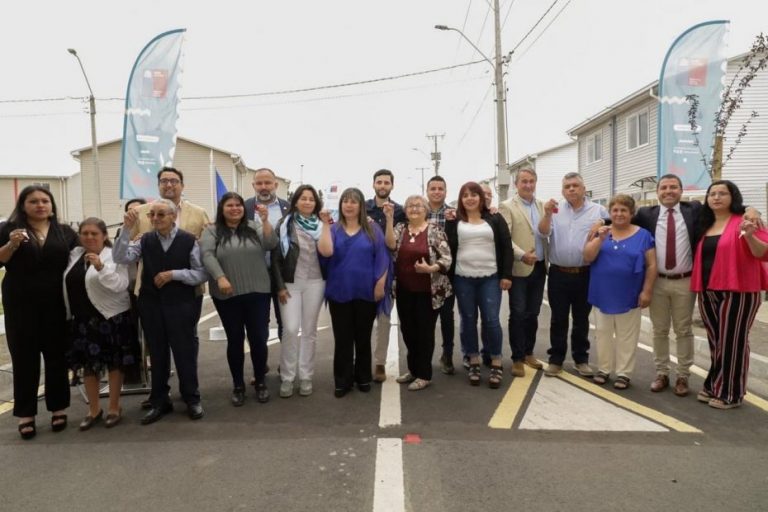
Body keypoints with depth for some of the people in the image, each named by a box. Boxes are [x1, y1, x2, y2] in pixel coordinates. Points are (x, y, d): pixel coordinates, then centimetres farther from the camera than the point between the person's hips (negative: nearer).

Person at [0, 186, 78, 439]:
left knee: (57, 356, 7)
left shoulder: (65, 232, 8)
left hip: (56, 304, 1)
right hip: (21, 305, -1)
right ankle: (26, 414, 14)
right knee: (24, 357, 4)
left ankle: (58, 408, 19)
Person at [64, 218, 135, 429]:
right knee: (87, 365, 12)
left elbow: (121, 285, -19)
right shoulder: (74, 255, 7)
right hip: (82, 319, 5)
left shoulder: (114, 256, -9)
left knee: (114, 363, 6)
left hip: (111, 317, -5)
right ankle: (94, 410, 26)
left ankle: (114, 408, 20)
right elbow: (68, 285, 15)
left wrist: (101, 267, -28)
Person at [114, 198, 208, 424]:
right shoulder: (145, 240, 3)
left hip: (181, 305, -3)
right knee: (157, 353, 14)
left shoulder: (189, 240, -7)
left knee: (185, 352, 6)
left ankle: (192, 399, 22)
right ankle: (159, 401, 28)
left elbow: (202, 273, -7)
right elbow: (120, 258, -10)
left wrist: (173, 274, -16)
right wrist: (127, 229, -17)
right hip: (151, 305, 3)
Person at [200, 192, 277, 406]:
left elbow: (271, 244, -6)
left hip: (257, 293, 1)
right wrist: (220, 277, -25)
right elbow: (207, 255, -11)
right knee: (235, 340, 9)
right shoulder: (212, 231, 3)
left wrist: (265, 220, -16)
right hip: (227, 296, -1)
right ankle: (238, 385, 23)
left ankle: (260, 382, 22)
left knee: (259, 338, 4)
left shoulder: (254, 227, 7)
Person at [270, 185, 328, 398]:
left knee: (309, 330, 7)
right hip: (290, 283, -2)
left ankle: (306, 377, 18)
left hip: (315, 283, 2)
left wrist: (327, 227, -10)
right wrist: (280, 286, -7)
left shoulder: (322, 225, 5)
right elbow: (275, 257, -2)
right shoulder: (284, 224, -1)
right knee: (290, 329, -6)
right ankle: (287, 378, 9)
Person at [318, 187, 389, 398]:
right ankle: (343, 380, 19)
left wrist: (380, 284, -8)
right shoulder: (334, 229, 3)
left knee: (363, 337, 13)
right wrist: (326, 225, -17)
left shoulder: (373, 229, 1)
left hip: (366, 292, 0)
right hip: (340, 292, 1)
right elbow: (325, 252, -15)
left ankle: (363, 377, 28)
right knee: (342, 338, 7)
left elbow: (382, 258, -1)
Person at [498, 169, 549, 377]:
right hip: (519, 269, -5)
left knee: (533, 313, 13)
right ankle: (517, 358, 10)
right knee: (518, 314, 1)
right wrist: (521, 255, -23)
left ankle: (528, 353, 27)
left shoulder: (541, 205, 12)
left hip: (539, 268, 5)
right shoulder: (507, 206, -6)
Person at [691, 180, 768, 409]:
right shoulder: (705, 225, 13)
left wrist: (749, 237, -30)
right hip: (708, 293, 6)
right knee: (715, 342, 13)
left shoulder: (744, 221, -6)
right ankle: (714, 386, 24)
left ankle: (730, 393, 12)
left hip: (737, 292, -6)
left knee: (732, 341, 1)